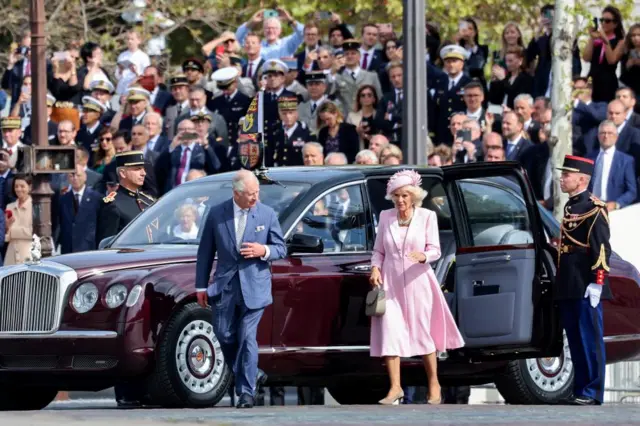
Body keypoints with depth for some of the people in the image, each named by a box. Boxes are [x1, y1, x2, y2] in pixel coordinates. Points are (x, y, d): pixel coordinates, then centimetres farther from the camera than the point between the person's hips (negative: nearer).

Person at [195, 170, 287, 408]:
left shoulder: (267, 214, 1)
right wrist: (201, 286, 5)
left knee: (247, 337, -7)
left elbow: (281, 249, 7)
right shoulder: (217, 215, 1)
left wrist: (264, 251, -15)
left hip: (255, 287, -2)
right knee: (224, 335, 4)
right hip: (225, 286, 2)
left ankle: (246, 391, -2)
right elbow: (205, 252, 7)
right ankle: (252, 375, 25)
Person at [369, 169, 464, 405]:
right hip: (390, 283, 2)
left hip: (417, 282, -2)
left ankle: (434, 385, 16)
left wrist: (423, 256, -24)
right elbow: (379, 250, 11)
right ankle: (395, 388, -3)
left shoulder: (427, 216, -1)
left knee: (422, 333, 2)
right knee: (389, 332, -7)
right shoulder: (385, 217, 6)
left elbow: (435, 250, -3)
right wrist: (375, 268, -7)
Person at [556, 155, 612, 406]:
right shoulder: (570, 207, 18)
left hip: (585, 288, -9)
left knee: (590, 340, -6)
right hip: (568, 289, 9)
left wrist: (597, 283, -20)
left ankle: (592, 393, -4)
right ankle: (580, 391, 14)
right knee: (575, 341, 10)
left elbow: (602, 248, -15)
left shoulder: (594, 208, -9)